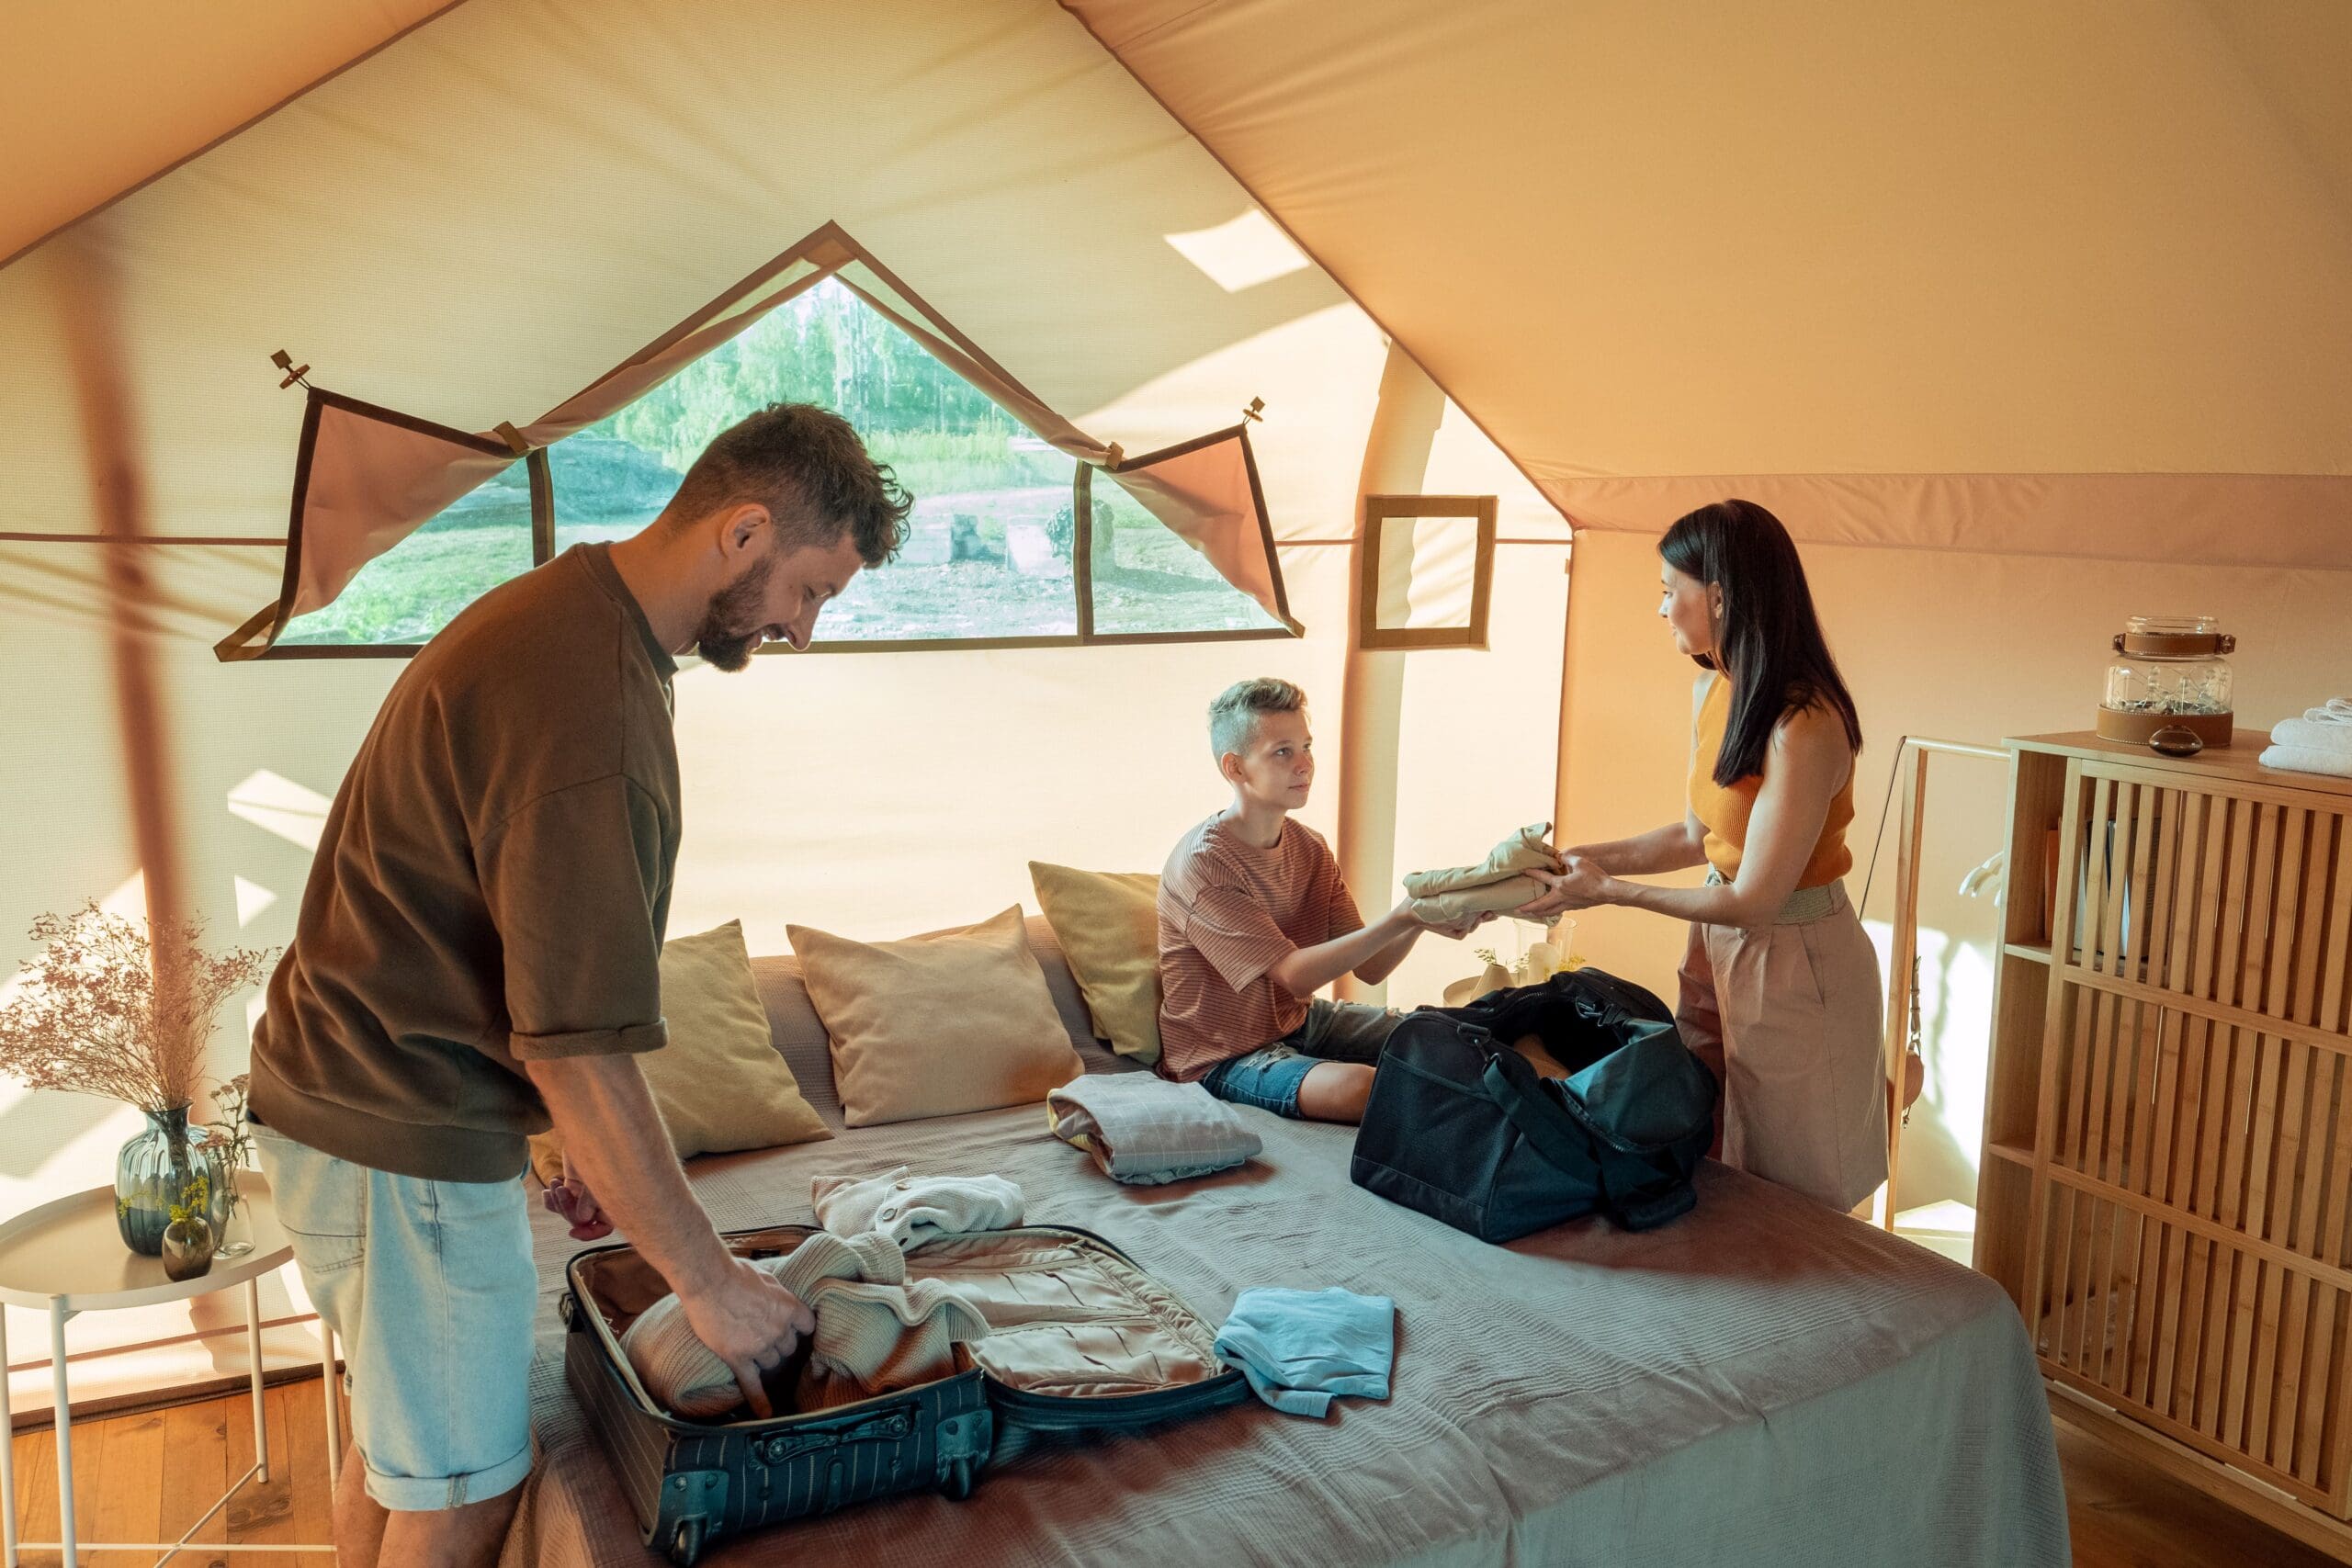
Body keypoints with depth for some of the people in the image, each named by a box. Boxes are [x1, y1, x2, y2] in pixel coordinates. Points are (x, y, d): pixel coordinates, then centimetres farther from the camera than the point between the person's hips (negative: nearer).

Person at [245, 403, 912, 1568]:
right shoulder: (588, 694, -27)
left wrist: (585, 1144, 15)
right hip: (407, 1139, -10)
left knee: (396, 1446, 23)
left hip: (342, 1096, 10)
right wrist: (709, 1280, -18)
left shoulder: (557, 615, 7)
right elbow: (578, 1044, -27)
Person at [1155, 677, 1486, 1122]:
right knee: (1358, 1085, -31)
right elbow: (1295, 975, -27)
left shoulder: (1310, 848, 2)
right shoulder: (1202, 862, -23)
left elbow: (1369, 969, -1)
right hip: (1225, 1054, -8)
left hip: (1300, 1020, 8)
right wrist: (1400, 918, -32)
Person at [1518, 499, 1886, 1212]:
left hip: (1793, 965, -8)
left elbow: (1754, 901, -24)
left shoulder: (1805, 726, -27)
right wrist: (1587, 856, 2)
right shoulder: (1712, 692, 0)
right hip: (1719, 948, 8)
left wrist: (1609, 891, -17)